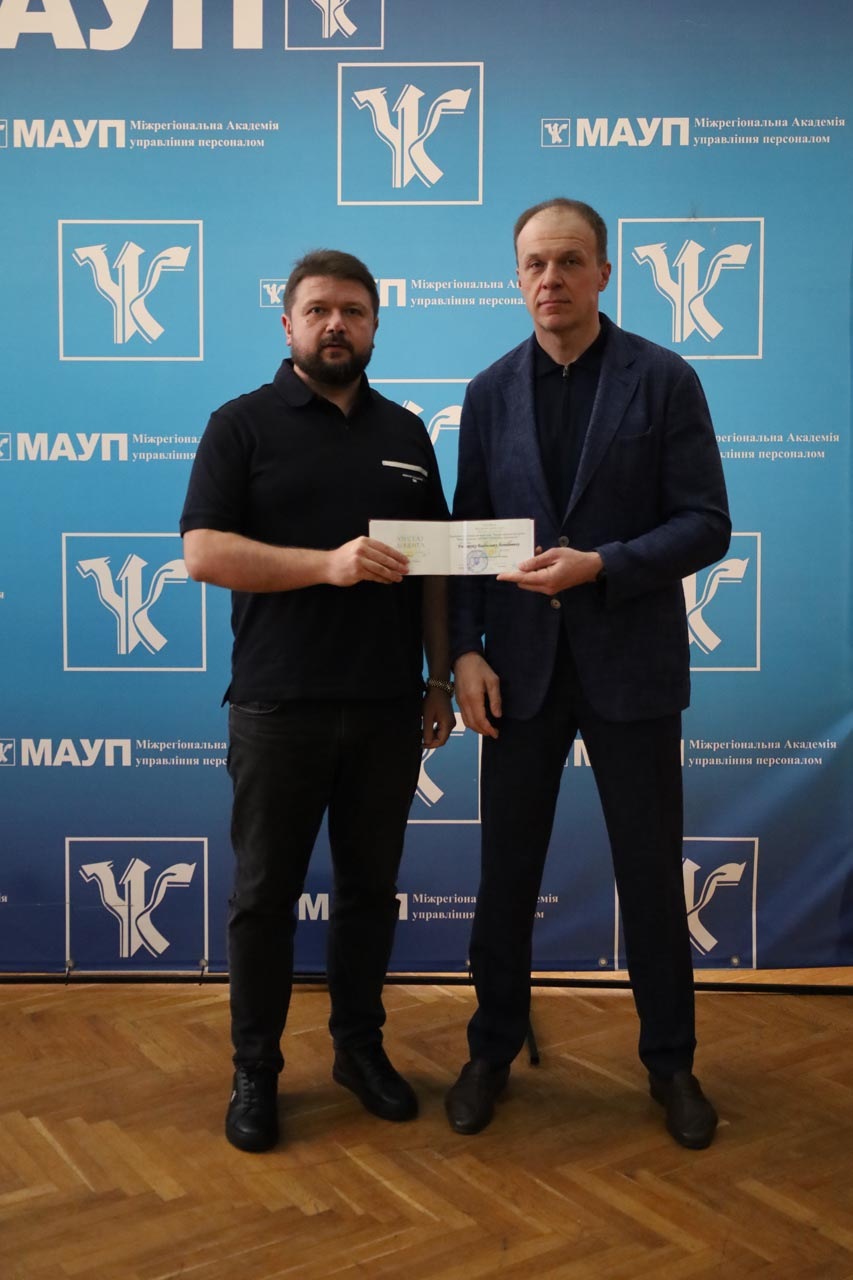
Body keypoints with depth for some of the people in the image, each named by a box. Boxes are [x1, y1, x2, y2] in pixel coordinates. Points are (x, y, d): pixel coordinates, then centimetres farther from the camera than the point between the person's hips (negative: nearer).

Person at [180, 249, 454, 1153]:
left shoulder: (405, 433, 12)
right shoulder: (243, 424, 0)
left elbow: (435, 568, 14)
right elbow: (203, 552, -11)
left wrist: (441, 678, 8)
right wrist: (328, 563, -22)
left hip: (387, 707, 4)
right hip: (279, 706, -3)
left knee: (370, 886, 13)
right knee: (265, 892, 6)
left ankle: (360, 1047, 29)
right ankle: (255, 1070, 21)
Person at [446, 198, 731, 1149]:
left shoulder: (664, 381, -2)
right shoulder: (491, 392, 7)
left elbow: (706, 525, -6)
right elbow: (467, 533, 7)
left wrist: (601, 565, -19)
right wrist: (465, 649, -4)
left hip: (630, 666, -2)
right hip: (521, 667, 2)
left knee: (649, 870, 8)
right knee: (506, 868, 9)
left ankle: (670, 1060, 27)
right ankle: (493, 1049, 28)